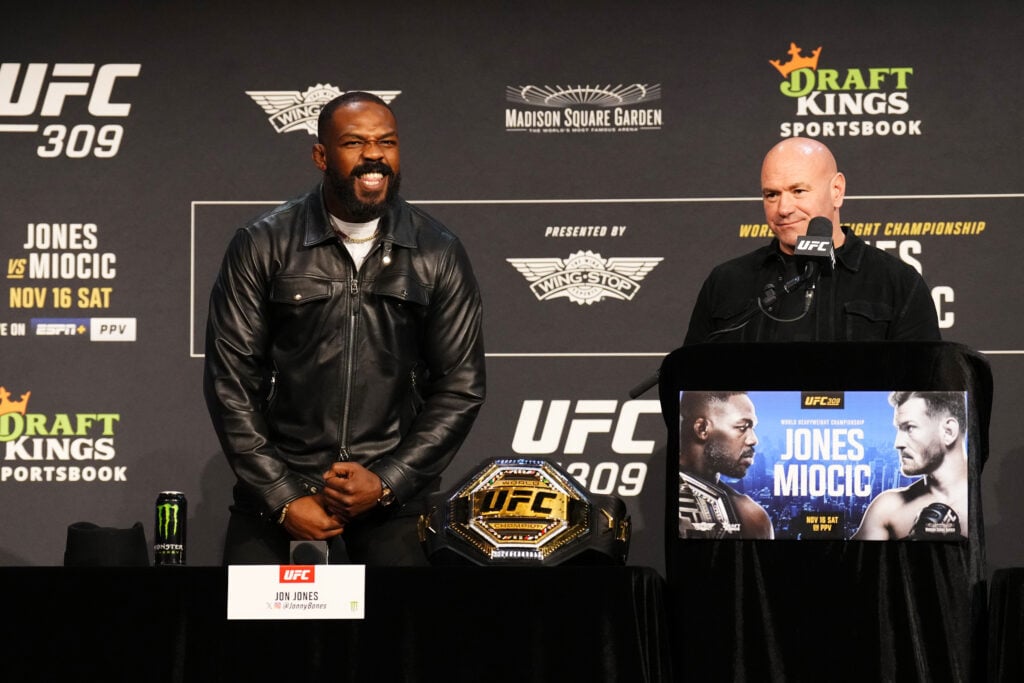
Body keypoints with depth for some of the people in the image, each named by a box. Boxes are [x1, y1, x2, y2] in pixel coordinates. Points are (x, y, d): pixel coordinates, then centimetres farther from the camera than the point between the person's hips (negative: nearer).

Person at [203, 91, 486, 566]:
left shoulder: (439, 255, 2)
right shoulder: (262, 245, -1)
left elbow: (460, 388, 3)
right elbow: (230, 381, -2)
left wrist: (386, 482, -7)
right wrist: (283, 499, -8)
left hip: (393, 500, 1)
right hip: (276, 495, 0)